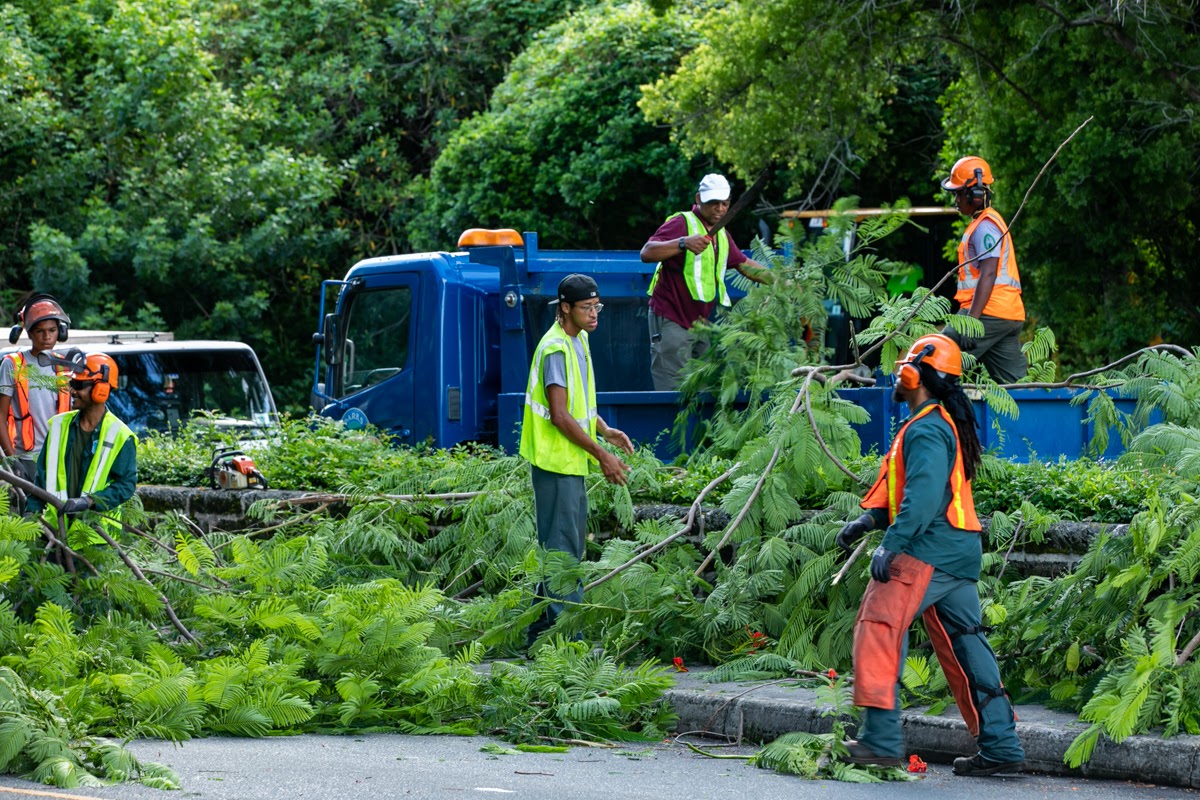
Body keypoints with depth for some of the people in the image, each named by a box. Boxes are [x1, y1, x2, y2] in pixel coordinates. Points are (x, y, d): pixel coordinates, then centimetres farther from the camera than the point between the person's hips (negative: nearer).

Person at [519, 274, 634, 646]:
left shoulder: (578, 341, 13)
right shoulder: (555, 349, -18)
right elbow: (559, 415, -22)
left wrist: (605, 430, 8)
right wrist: (601, 455, -19)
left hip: (573, 461, 10)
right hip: (556, 461, -10)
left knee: (571, 545, 14)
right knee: (561, 546, -9)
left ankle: (543, 630, 20)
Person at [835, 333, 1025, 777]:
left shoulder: (927, 431, -13)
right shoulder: (945, 424, 21)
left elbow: (923, 495, -24)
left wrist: (891, 544, -27)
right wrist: (868, 519, 15)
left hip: (926, 552, -10)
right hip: (958, 553, 10)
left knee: (878, 629, -9)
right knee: (964, 643, 10)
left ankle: (881, 737, -15)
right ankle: (1000, 745, 7)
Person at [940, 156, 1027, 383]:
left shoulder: (985, 226, -10)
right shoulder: (984, 222, 22)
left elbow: (988, 275, -19)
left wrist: (971, 320, -25)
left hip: (990, 313, -10)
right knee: (1015, 381, 8)